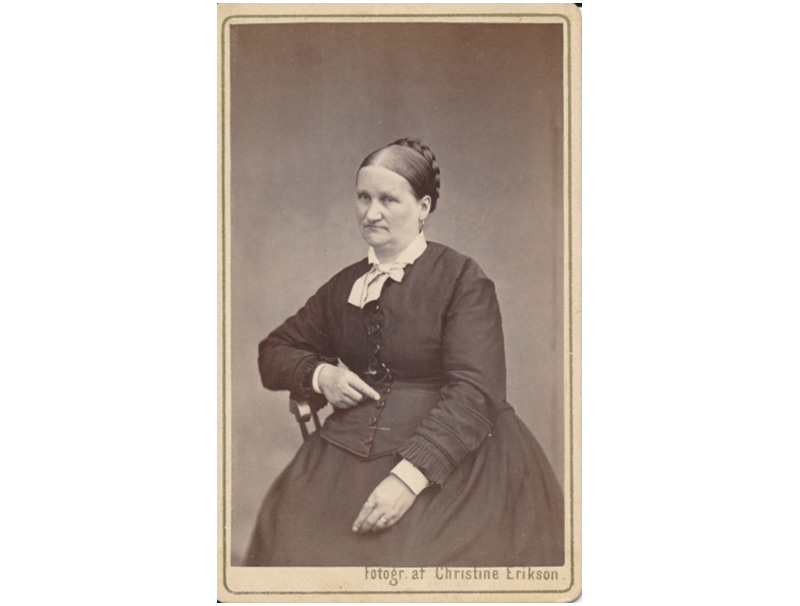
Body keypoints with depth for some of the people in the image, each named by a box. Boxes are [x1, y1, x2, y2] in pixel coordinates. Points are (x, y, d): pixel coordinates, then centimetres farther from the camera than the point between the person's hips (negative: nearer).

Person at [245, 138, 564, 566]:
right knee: (295, 552, -15)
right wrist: (319, 374, 2)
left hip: (447, 455, -4)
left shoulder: (461, 279, -3)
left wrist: (409, 476, -23)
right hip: (347, 457, 5)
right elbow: (274, 352, 25)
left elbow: (474, 392, -13)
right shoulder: (344, 286, 15)